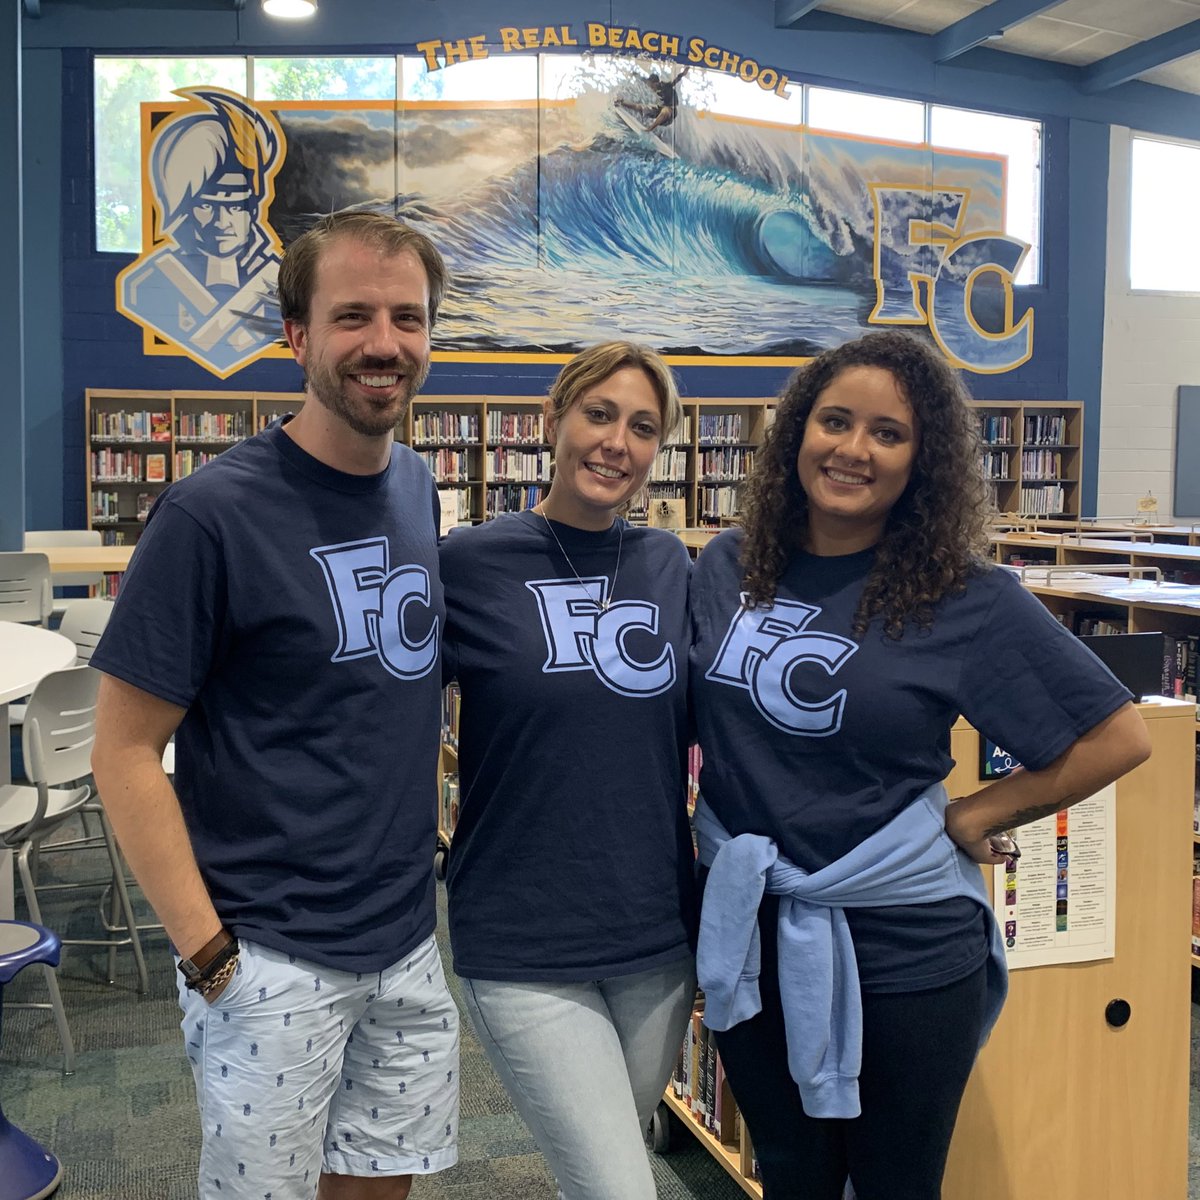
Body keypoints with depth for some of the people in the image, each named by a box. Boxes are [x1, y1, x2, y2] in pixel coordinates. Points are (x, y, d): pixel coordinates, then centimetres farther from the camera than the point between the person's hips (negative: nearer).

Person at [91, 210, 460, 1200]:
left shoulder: (418, 489, 4)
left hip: (409, 944, 6)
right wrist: (207, 952, -15)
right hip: (272, 960, -6)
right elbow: (126, 750, -13)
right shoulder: (212, 513, -16)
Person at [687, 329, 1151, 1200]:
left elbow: (1117, 736, -9)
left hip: (902, 952, -3)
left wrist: (968, 819, -10)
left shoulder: (968, 599, -12)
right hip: (751, 934, 3)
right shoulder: (728, 568, -1)